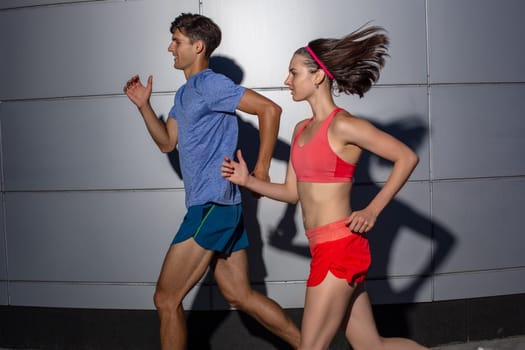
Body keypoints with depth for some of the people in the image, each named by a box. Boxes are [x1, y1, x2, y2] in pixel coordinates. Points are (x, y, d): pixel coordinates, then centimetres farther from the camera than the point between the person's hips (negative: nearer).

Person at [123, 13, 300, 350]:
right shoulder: (184, 94, 19)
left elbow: (270, 109, -16)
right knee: (240, 295, 13)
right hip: (220, 207, 10)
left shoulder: (210, 84, -10)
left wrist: (262, 168, -14)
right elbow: (167, 142, 19)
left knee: (166, 299, -3)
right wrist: (144, 105, 7)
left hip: (212, 205, -10)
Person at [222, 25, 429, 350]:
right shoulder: (302, 129, 12)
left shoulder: (343, 125, -12)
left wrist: (373, 211, -15)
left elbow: (407, 157, -11)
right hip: (325, 249, 9)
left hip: (340, 249, -9)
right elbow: (293, 192, 16)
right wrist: (247, 180, 4)